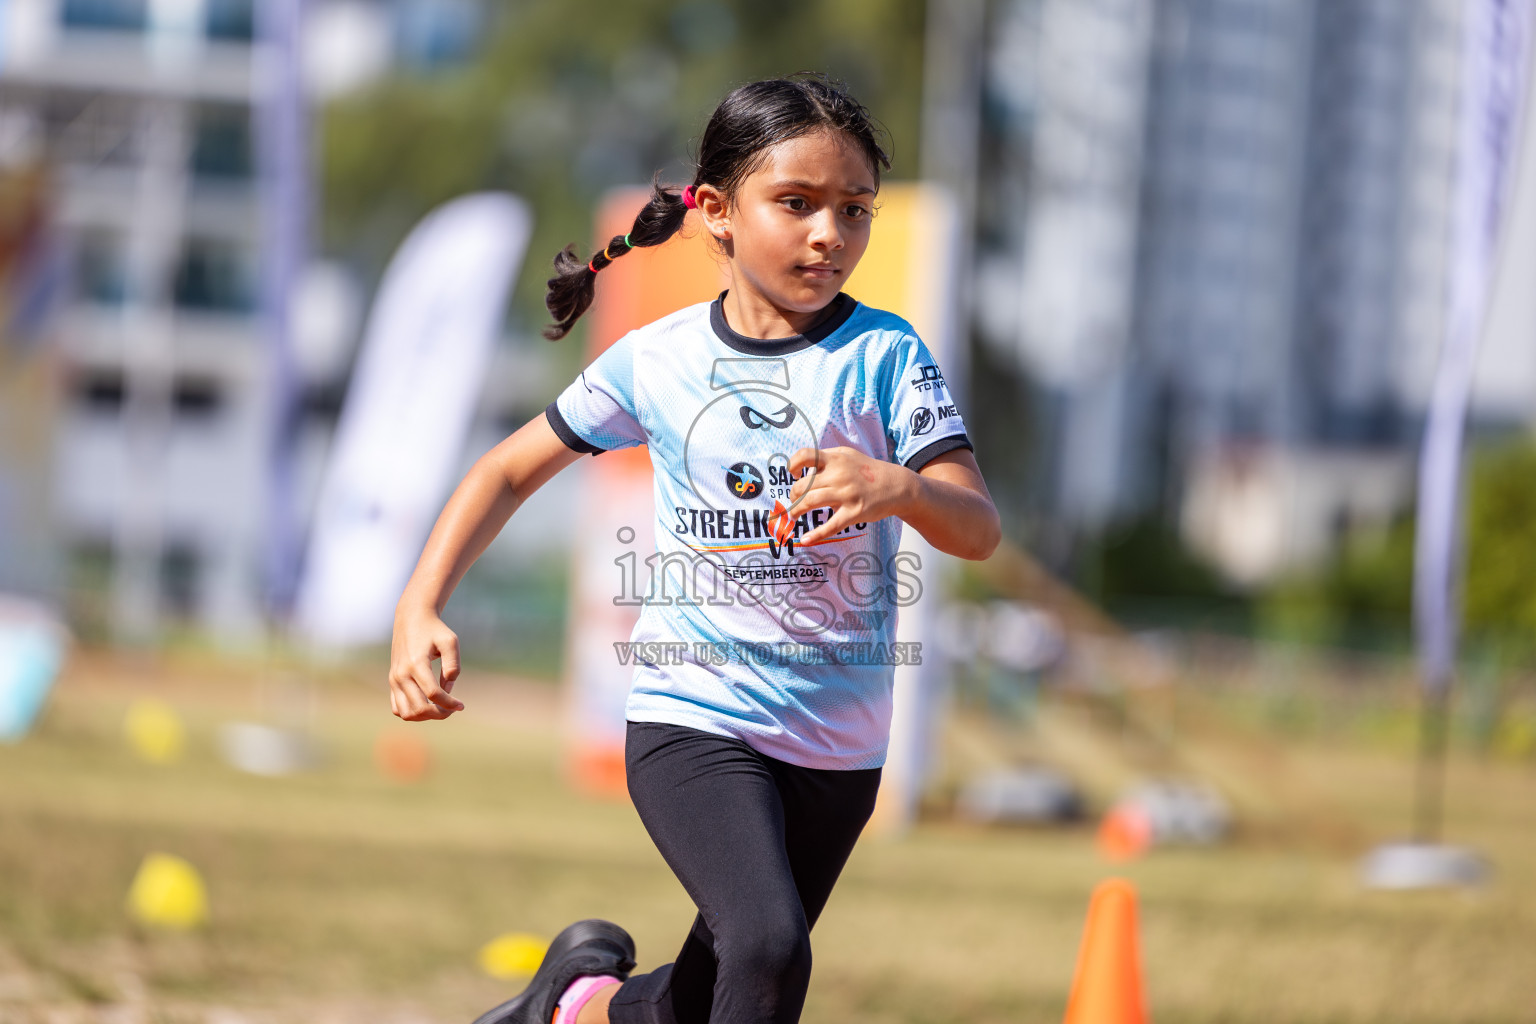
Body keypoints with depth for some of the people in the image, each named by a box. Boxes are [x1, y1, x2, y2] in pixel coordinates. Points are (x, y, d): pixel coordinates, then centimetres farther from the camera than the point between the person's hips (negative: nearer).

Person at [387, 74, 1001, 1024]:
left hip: (837, 742, 2)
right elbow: (510, 473, 10)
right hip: (691, 718, -2)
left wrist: (901, 488, -36)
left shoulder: (884, 355, -5)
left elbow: (980, 529, -14)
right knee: (769, 948, -27)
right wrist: (420, 609, -3)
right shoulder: (656, 360, -2)